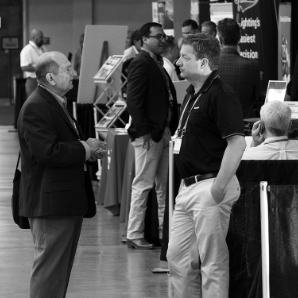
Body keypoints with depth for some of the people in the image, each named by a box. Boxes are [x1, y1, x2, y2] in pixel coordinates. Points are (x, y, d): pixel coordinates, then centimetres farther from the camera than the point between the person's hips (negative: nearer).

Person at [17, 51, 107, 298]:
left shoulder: (57, 104, 17)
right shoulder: (35, 108, -17)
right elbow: (48, 152, -26)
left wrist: (89, 148, 6)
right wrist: (85, 150, -15)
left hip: (68, 200, 10)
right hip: (51, 202, -10)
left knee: (62, 267, 15)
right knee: (49, 267, -7)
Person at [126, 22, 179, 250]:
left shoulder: (157, 64, 16)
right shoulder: (140, 64, -11)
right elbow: (133, 101, -16)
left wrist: (172, 128, 8)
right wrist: (144, 131, -18)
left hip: (165, 132, 9)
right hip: (149, 134, -9)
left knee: (164, 186, 12)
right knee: (143, 184, -4)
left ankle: (163, 231, 19)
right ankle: (134, 235, 2)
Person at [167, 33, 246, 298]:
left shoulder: (221, 94, -15)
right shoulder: (192, 95, 15)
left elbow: (237, 143, -22)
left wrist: (218, 187, -23)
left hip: (209, 188, -10)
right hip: (188, 187, 10)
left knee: (213, 261, -2)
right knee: (178, 257, 13)